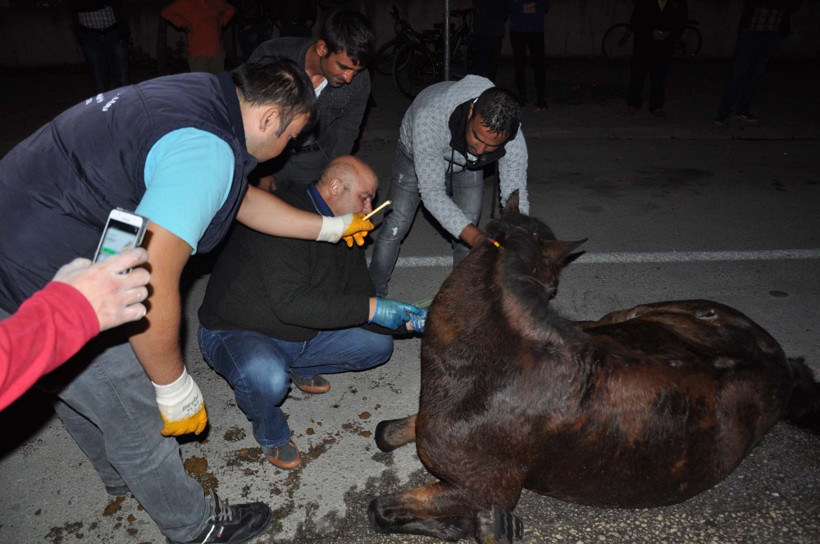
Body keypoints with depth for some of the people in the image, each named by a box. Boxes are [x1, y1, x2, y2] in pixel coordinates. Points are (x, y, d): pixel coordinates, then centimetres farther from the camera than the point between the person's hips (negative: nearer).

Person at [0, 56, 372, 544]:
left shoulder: (205, 98, 4)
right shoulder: (207, 151, -28)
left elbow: (244, 200, 18)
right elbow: (150, 285, -31)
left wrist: (331, 227, 24)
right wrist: (175, 387, -16)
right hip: (42, 282, -10)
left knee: (76, 389, 31)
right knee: (137, 417, 8)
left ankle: (120, 475, 58)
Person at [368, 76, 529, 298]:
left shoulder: (514, 141, -37)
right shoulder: (430, 118, -48)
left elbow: (516, 198, -24)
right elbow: (432, 192, -43)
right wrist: (477, 238, -53)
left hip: (467, 165, 2)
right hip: (417, 153, -2)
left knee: (468, 232, -4)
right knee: (394, 227, -4)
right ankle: (374, 293, 17)